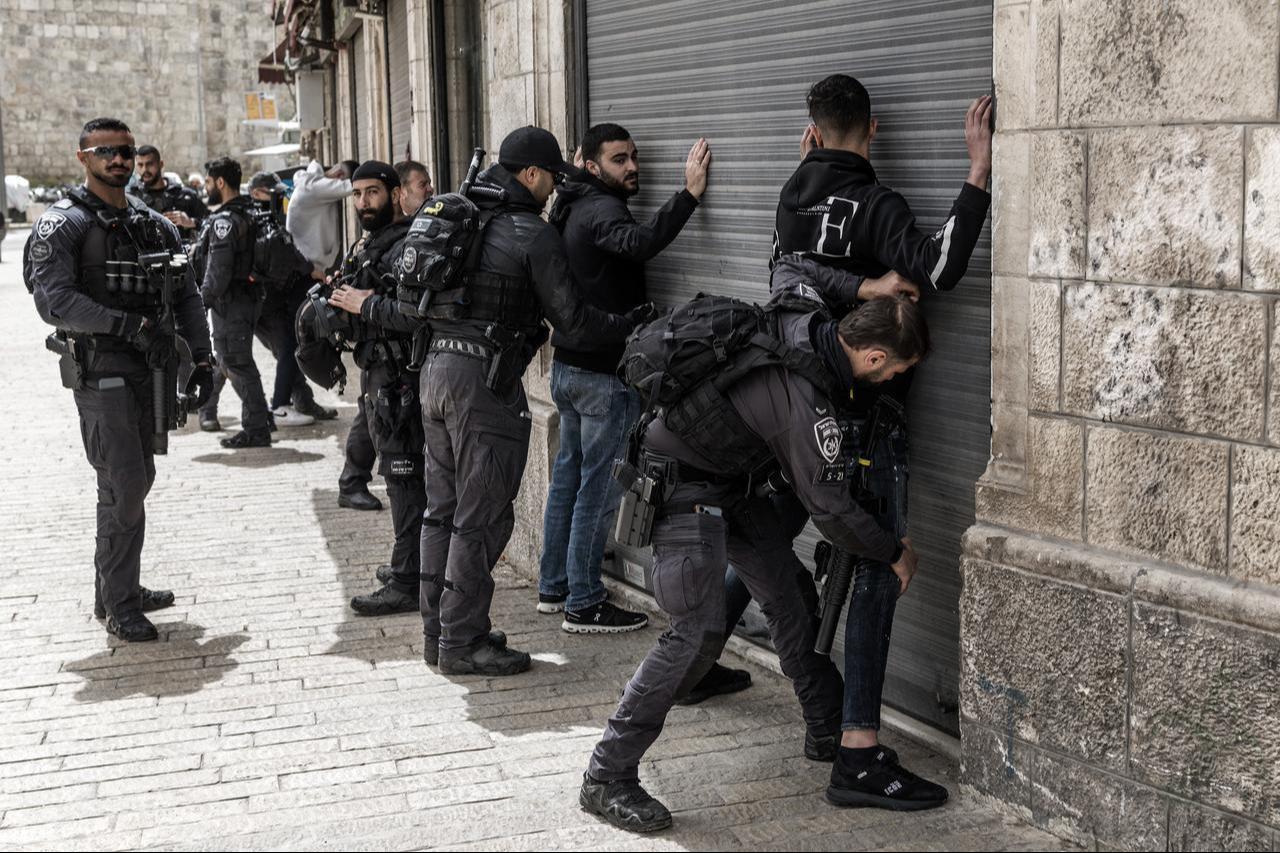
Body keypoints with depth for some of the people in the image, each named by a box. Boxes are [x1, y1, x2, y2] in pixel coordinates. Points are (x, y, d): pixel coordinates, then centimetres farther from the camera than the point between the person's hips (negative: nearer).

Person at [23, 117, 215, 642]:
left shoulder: (154, 226, 14)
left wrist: (201, 357, 7)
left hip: (149, 370, 7)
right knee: (123, 484, -10)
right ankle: (119, 605, -1)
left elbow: (186, 296, 17)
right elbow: (53, 300, -18)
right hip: (99, 372, -7)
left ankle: (119, 589, 26)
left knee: (137, 480, 13)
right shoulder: (63, 224, -6)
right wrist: (127, 325, -24)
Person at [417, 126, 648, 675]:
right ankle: (462, 642, 3)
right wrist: (632, 325, 5)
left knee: (443, 509, 14)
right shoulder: (534, 235, -9)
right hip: (484, 380, -8)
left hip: (436, 367, 8)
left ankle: (438, 630, 22)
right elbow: (572, 321, -8)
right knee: (480, 519, -2)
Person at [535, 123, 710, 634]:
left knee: (568, 475, 17)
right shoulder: (601, 210, -16)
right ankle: (583, 605, 1)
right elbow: (641, 242, -38)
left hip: (568, 363, 10)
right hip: (605, 372, -10)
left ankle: (553, 586, 26)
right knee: (599, 487, -4)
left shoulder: (573, 209, 14)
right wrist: (689, 193, -37)